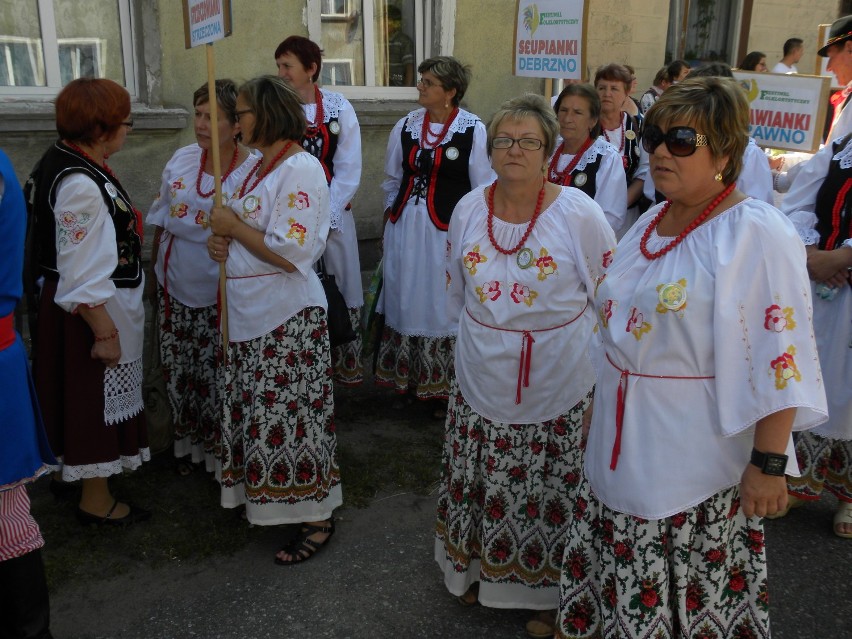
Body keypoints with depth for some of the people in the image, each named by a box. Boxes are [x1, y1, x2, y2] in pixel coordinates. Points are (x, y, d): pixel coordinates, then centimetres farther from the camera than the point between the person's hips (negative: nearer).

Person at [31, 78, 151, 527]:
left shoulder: (67, 160, 4)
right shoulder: (80, 186, -27)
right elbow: (83, 276, -26)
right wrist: (105, 332, -21)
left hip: (107, 303, 10)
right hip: (96, 311, -10)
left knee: (86, 397, 24)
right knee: (98, 398, 6)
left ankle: (73, 469, 45)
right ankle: (96, 501, 23)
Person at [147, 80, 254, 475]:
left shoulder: (254, 172, -14)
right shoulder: (181, 161, -1)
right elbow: (161, 225, 9)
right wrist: (154, 273, 12)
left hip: (222, 298, -4)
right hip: (175, 293, 4)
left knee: (217, 378, 8)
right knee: (178, 374, 15)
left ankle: (219, 449, 31)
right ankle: (187, 441, 38)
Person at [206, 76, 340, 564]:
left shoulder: (302, 169, -17)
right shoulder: (259, 165, 12)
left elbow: (291, 253, -25)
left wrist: (234, 226, -14)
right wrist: (222, 242, 0)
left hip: (288, 320, -9)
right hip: (249, 314, 9)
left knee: (290, 415, -1)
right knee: (254, 411, 18)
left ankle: (317, 517, 14)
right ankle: (261, 496, 35)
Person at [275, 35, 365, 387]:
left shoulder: (338, 107, -4)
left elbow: (348, 170, -5)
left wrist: (323, 218, -10)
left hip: (332, 214, 0)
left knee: (340, 284, 7)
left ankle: (346, 359, 24)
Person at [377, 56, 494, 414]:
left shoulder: (473, 130, -9)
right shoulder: (406, 126, 6)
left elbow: (484, 188, -5)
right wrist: (389, 223, 14)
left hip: (448, 230, -5)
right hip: (405, 227, 5)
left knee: (443, 305, 3)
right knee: (405, 301, 13)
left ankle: (443, 388, 19)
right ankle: (407, 377, 31)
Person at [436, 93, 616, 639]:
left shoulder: (578, 211, -13)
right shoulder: (469, 210, -1)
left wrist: (594, 359, -1)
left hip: (557, 388, -3)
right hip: (483, 383, 4)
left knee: (551, 491, 8)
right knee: (485, 484, 18)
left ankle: (552, 594, 31)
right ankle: (483, 569, 43)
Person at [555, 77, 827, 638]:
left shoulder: (758, 234, -17)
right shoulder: (650, 224, 7)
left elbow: (780, 364, -18)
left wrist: (769, 464, -19)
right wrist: (601, 410, 20)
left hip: (695, 460, -7)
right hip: (625, 448, 7)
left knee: (691, 594, 11)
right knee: (621, 578, 20)